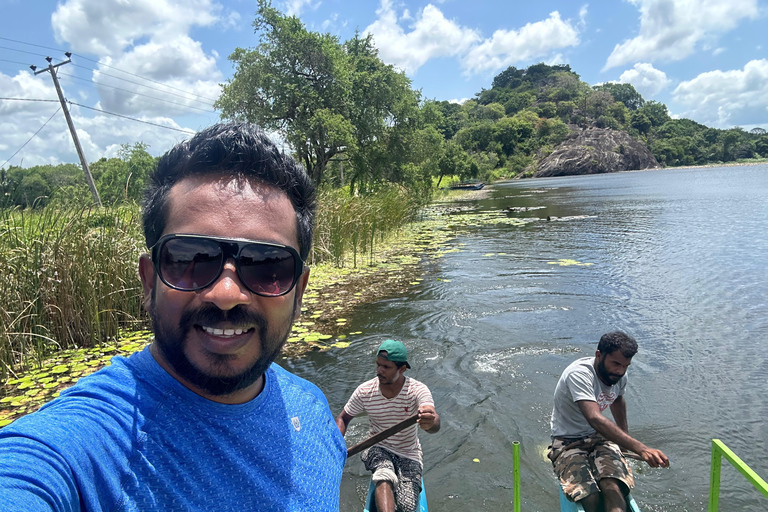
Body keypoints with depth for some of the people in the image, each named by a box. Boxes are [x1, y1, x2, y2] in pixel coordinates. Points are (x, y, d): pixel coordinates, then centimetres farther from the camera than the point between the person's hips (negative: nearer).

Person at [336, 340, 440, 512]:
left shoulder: (417, 390, -18)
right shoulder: (364, 391, -10)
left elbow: (435, 424, -35)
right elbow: (343, 419, 3)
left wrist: (430, 422, -61)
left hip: (409, 456, 0)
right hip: (377, 449, 1)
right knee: (385, 478, -34)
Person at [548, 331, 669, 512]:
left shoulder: (620, 376, 1)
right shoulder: (579, 374, -25)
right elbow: (595, 419, -39)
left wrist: (625, 435, 35)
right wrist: (640, 448, -46)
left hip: (600, 438, 6)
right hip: (568, 442, -5)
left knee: (614, 488, -28)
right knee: (591, 497, -32)